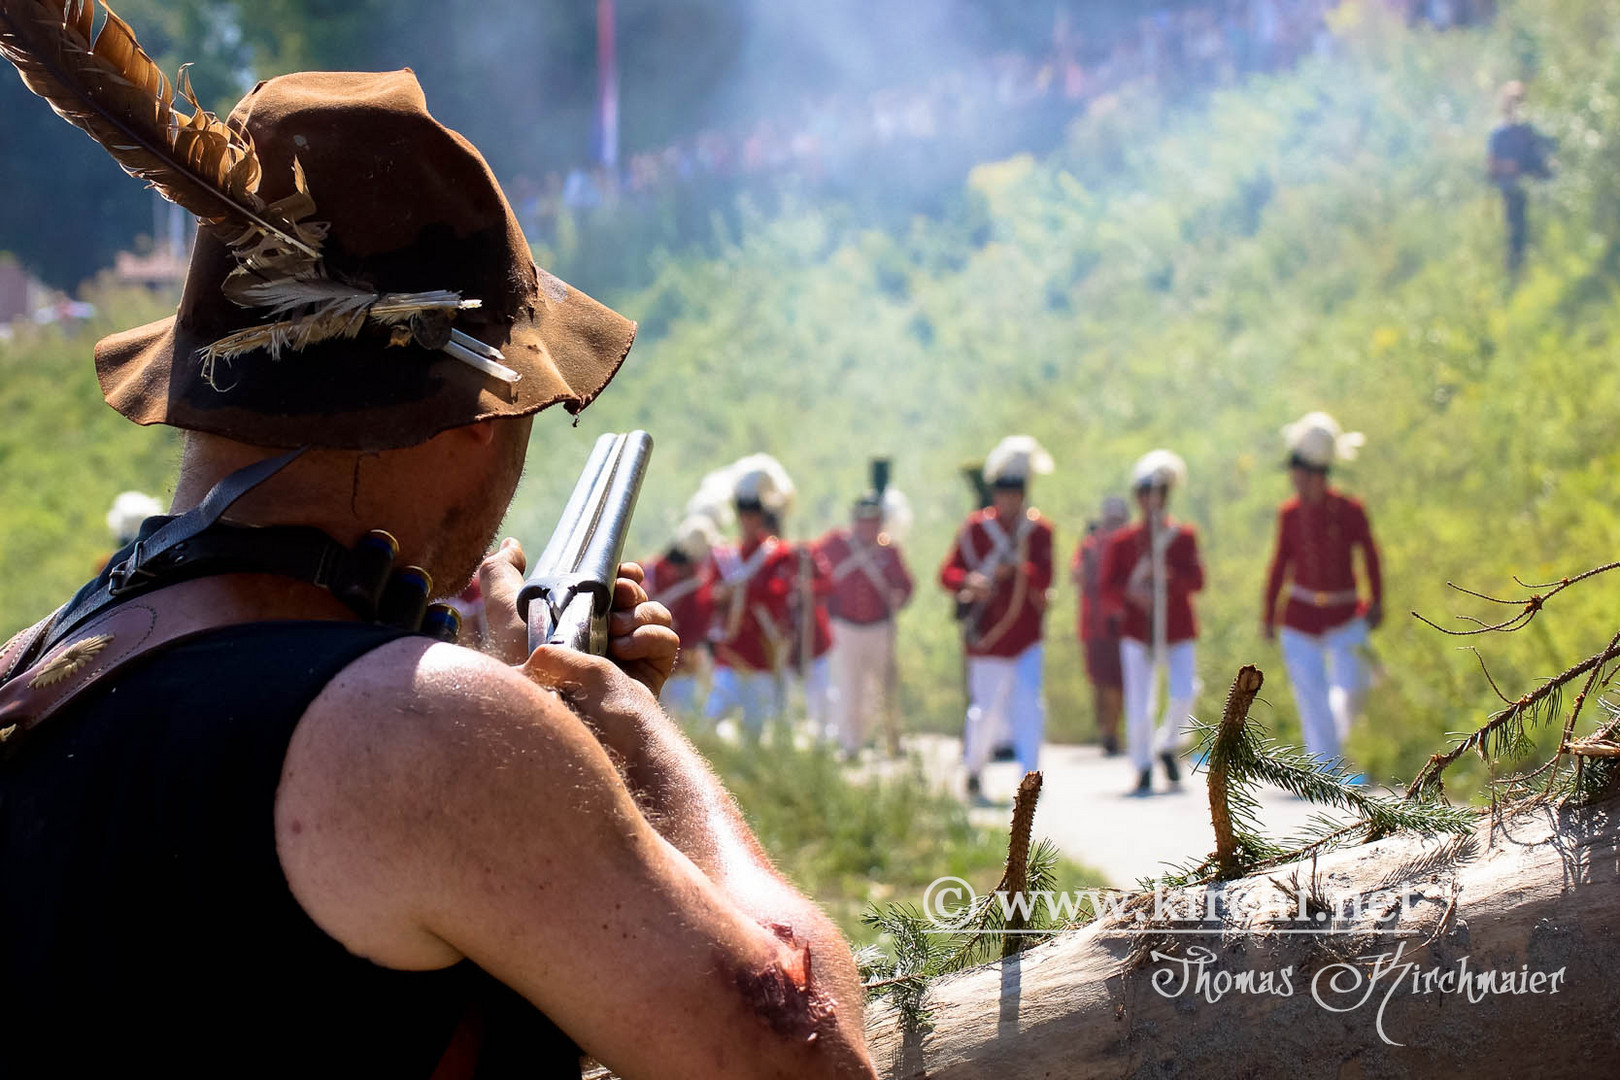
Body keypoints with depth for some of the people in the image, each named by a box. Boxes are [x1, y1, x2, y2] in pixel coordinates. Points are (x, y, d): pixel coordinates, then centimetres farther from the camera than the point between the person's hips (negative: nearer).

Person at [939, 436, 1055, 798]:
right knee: (987, 710, 7)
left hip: (1028, 635, 1)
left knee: (1031, 707, -12)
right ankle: (973, 767, 32)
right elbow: (947, 573, -2)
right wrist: (969, 582, -24)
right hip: (988, 633, -1)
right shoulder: (975, 527, 1)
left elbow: (1044, 578, -7)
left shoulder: (1039, 530, 3)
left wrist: (1015, 569, -26)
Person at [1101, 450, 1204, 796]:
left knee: (1184, 693, -16)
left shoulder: (1184, 537, 6)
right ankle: (1143, 770, 9)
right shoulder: (1121, 542, 5)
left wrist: (1169, 574, -23)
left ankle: (1168, 743, 13)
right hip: (1137, 632, -1)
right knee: (1139, 706, -8)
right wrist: (1130, 592, -20)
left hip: (1178, 630, 1)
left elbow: (1197, 581, -5)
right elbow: (1108, 590, 2)